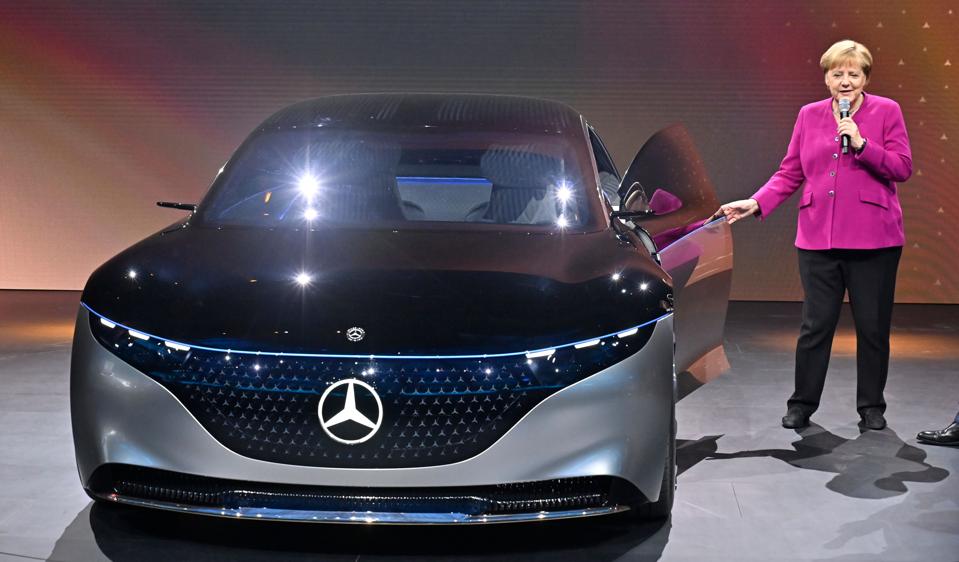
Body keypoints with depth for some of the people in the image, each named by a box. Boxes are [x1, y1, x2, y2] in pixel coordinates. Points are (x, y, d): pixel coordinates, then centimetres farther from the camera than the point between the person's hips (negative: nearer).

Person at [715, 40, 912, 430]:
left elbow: (903, 168, -3)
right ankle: (801, 404, 17)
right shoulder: (809, 115, 9)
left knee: (873, 326, 6)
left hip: (873, 239, -1)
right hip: (819, 238, 1)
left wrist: (862, 144, -15)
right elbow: (790, 173, 9)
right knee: (816, 325, 4)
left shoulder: (886, 111, 3)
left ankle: (872, 407, 20)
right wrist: (756, 203, -3)